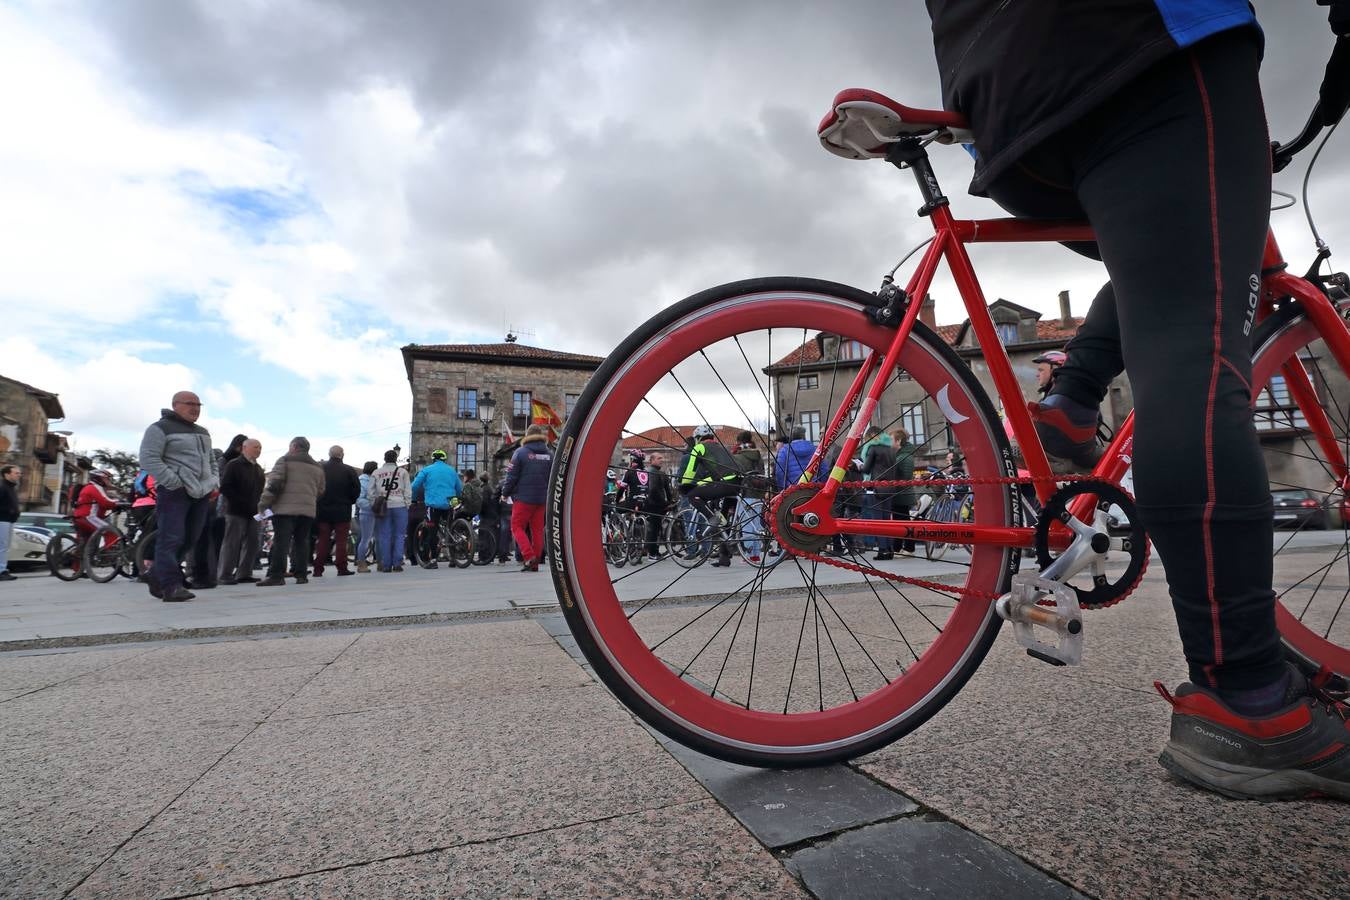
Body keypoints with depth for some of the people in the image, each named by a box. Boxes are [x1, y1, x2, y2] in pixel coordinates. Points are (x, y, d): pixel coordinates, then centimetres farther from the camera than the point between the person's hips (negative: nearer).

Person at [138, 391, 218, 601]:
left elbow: (212, 461, 30)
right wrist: (174, 483, -18)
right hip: (174, 492, -7)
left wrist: (215, 483, 13)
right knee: (172, 539, -10)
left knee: (189, 540, 8)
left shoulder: (203, 433, 23)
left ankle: (157, 577, 22)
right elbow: (149, 458, -11)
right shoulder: (160, 429, -2)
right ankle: (171, 586, -10)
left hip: (200, 493, 8)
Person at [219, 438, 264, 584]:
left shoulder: (258, 468, 18)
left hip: (253, 512, 7)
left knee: (251, 543, 6)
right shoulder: (234, 465, -4)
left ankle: (244, 574, 12)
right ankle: (225, 575, 1)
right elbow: (224, 487, -12)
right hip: (236, 511, -7)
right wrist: (240, 501, -18)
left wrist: (260, 504, 8)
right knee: (232, 543, -5)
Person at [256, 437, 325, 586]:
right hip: (308, 510, 5)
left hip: (285, 508, -5)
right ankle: (301, 575, 9)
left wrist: (263, 504, -4)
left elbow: (274, 484, -8)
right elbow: (320, 491, 18)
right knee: (301, 542, 9)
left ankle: (276, 575, -9)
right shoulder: (318, 467, 18)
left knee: (281, 541, -5)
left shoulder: (285, 461, 1)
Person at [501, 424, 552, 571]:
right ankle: (535, 563, 10)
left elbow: (512, 476, -5)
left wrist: (505, 493, 8)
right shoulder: (550, 454, 8)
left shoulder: (520, 452, -5)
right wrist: (549, 495, 20)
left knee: (517, 526, 5)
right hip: (542, 499, 4)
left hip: (523, 497, -4)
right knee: (538, 529, 8)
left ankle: (528, 556, -11)